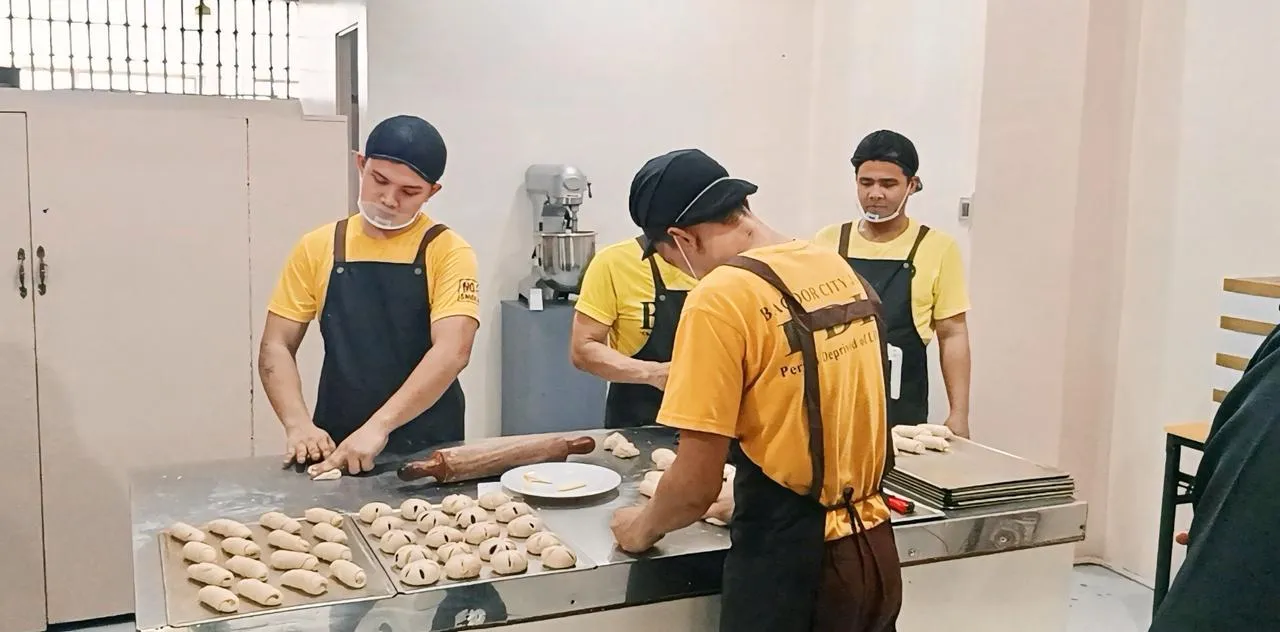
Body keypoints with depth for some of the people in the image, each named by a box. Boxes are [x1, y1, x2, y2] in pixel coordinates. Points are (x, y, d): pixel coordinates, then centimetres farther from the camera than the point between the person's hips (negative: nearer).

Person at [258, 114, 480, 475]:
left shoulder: (448, 252, -3)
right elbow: (276, 347, 6)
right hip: (336, 451, 3)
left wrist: (378, 427, -25)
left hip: (429, 452, -2)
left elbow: (452, 351, -16)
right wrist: (298, 424, -10)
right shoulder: (317, 248, 6)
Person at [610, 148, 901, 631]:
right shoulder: (840, 271, 4)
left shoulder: (722, 297, -18)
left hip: (791, 562, -7)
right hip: (873, 550, 7)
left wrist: (644, 527, 3)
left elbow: (696, 485, -17)